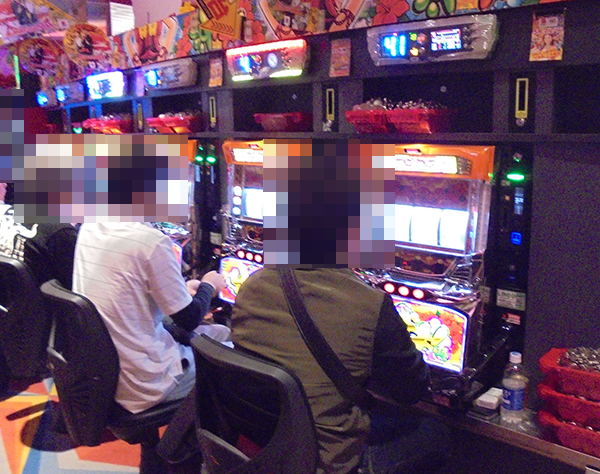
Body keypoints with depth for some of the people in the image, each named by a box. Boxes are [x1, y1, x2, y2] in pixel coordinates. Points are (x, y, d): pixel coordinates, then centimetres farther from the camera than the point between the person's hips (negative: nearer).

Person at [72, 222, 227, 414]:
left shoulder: (89, 228, -2)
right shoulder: (151, 241, -24)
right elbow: (189, 320, -13)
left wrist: (182, 289, 15)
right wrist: (209, 286, 6)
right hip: (143, 385, -7)